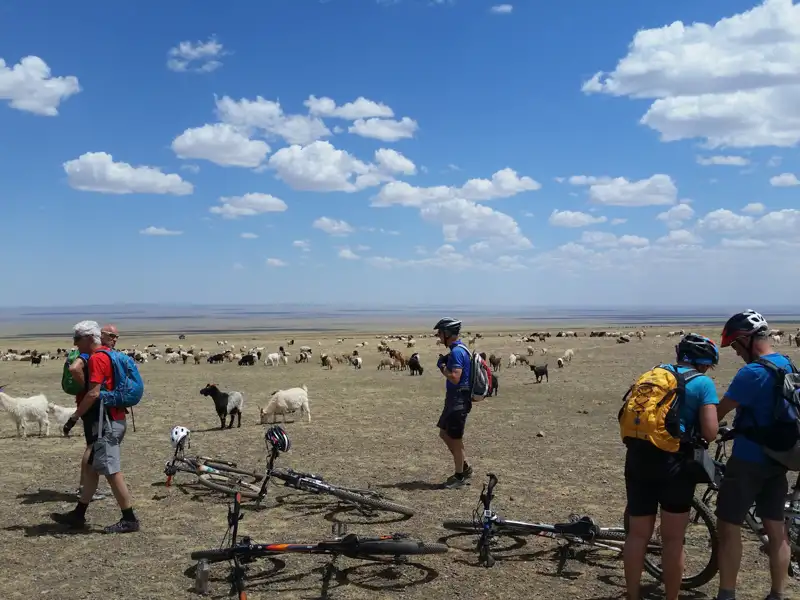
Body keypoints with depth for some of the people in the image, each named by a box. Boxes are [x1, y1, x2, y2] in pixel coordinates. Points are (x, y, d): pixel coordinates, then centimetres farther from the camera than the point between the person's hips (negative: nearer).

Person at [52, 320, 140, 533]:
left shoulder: (97, 358, -15)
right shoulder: (105, 355, 16)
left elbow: (93, 393, -22)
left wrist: (73, 417, -17)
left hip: (104, 422, -11)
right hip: (105, 420, 11)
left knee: (111, 471, -7)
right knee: (90, 467, 16)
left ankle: (129, 519, -2)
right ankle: (78, 515, 25)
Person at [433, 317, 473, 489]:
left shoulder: (457, 351, -20)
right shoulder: (458, 349, 12)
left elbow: (455, 378, -27)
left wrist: (442, 367, -13)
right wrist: (445, 364, 6)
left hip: (459, 400, -10)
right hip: (454, 399, 10)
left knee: (455, 439, 1)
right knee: (444, 434, 18)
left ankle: (459, 477, 14)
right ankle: (464, 467, 26)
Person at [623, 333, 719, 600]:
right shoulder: (703, 383, -1)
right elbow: (710, 433, -10)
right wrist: (692, 428, 11)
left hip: (637, 457, 5)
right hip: (673, 461, -4)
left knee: (638, 534, 14)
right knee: (673, 539, 9)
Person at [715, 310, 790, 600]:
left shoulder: (752, 373, -21)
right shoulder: (788, 366, 7)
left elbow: (718, 413, -18)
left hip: (748, 461, -8)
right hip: (778, 459, 8)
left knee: (728, 526, 2)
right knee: (776, 528, 13)